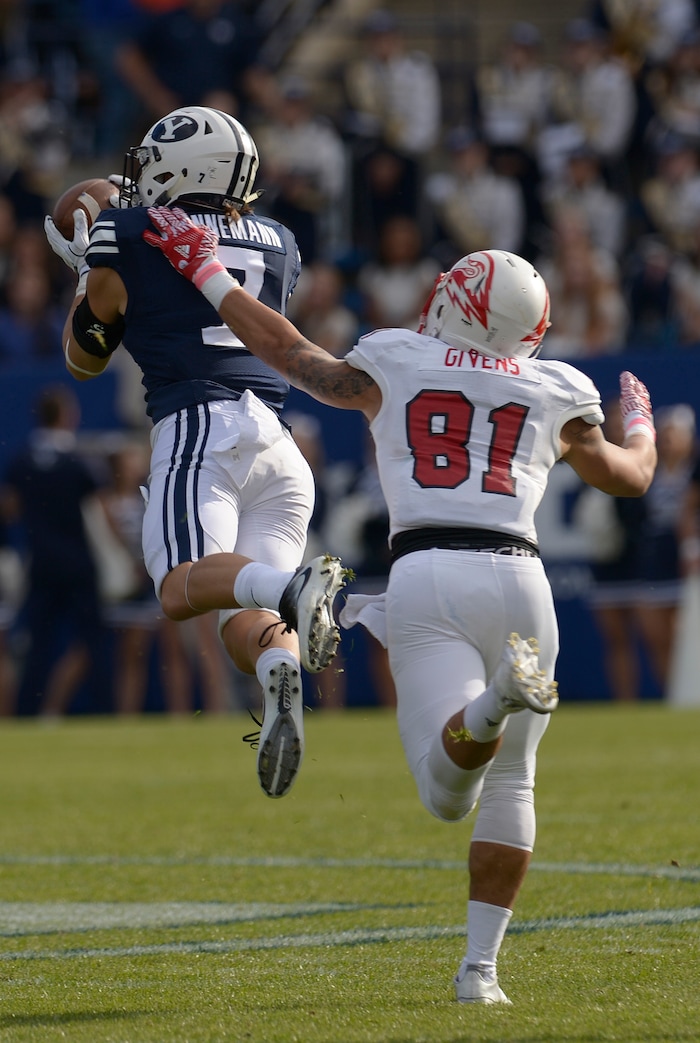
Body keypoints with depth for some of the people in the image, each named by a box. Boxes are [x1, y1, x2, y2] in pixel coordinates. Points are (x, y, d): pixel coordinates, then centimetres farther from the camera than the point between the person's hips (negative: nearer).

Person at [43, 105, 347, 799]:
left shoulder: (127, 237, 7)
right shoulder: (276, 245, 22)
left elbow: (85, 358, 18)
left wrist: (87, 276, 36)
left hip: (199, 425, -6)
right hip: (278, 441, 6)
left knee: (184, 586, -20)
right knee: (243, 620, 1)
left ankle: (296, 588, -48)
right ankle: (282, 676, -33)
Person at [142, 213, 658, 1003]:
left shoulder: (392, 366, 15)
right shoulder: (554, 395, 18)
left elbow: (293, 355, 30)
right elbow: (631, 475, 33)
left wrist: (204, 270, 43)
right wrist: (640, 423, 57)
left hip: (424, 577, -1)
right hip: (515, 576, 1)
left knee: (450, 791, -12)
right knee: (509, 783, 16)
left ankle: (498, 698, -46)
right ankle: (480, 966, 7)